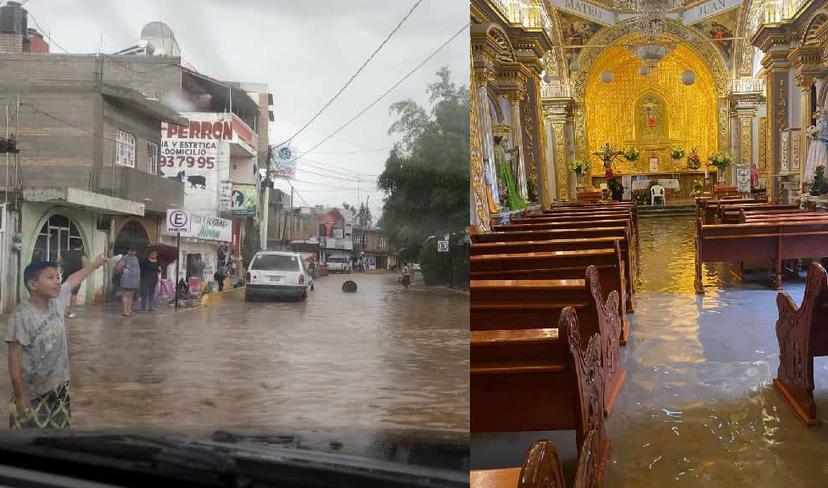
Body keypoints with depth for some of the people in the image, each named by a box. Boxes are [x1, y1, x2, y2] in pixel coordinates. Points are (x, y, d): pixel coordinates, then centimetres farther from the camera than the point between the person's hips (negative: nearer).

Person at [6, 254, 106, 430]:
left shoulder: (57, 301, -3)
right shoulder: (22, 316, -23)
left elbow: (73, 280, 17)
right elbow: (14, 358, -21)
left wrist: (95, 263, 31)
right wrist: (20, 396, -21)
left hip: (59, 387, 7)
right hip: (32, 393, -7)